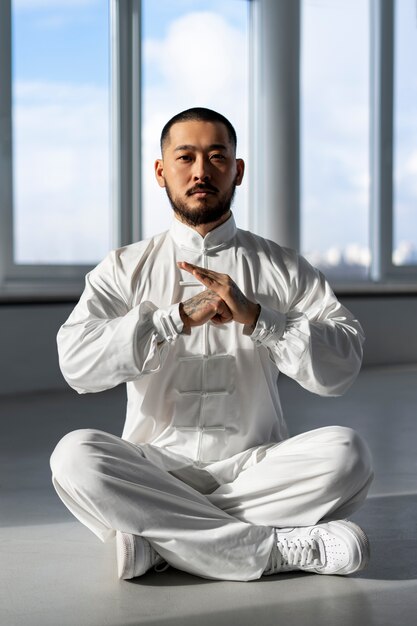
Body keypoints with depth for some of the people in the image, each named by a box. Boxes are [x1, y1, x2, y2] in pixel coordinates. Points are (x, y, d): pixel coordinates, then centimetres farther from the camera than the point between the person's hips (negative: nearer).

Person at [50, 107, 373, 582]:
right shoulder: (125, 269, 8)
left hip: (254, 468, 1)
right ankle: (284, 546, -25)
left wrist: (254, 315, -19)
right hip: (155, 468, 0)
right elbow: (77, 363, -9)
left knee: (345, 451, -27)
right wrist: (178, 318, -18)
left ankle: (156, 535, -21)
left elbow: (343, 365, -6)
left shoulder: (284, 269, 7)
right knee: (75, 455, -29)